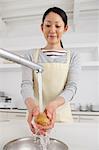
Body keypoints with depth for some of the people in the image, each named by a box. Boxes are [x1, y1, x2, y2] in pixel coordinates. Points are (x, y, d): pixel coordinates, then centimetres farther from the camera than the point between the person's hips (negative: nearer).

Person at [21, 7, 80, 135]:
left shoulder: (72, 56, 0)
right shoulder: (31, 55, 0)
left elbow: (72, 86, -10)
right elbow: (26, 84, -10)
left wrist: (53, 104, -30)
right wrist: (32, 105, -32)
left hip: (61, 115, 1)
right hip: (36, 115, 0)